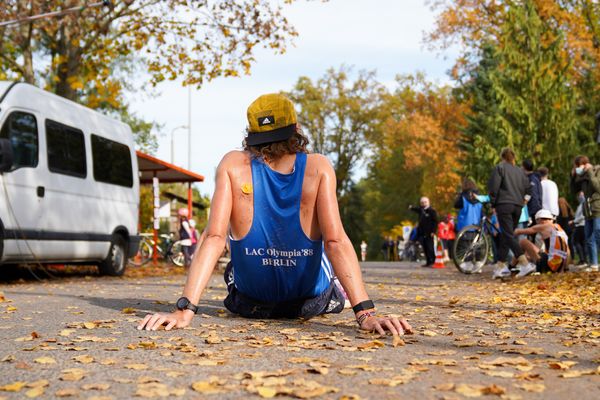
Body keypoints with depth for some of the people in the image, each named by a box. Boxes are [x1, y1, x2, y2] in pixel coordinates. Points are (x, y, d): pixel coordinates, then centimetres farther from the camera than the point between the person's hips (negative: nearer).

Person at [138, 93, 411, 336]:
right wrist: (366, 314, -32)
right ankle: (334, 295, 58)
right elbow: (336, 241, -30)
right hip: (312, 302, 0)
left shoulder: (233, 165, -19)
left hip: (249, 304, 1)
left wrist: (184, 310, -30)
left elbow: (214, 237, -27)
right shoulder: (318, 168, -21)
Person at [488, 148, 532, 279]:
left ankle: (523, 261, -28)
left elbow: (493, 186, -6)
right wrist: (524, 200, 19)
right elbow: (528, 188, 14)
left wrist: (493, 203, 1)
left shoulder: (499, 168, 2)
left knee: (508, 235, -12)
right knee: (505, 235, 11)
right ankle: (500, 266, 11)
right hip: (518, 206, 6)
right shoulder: (520, 171, 20)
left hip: (504, 205, -6)